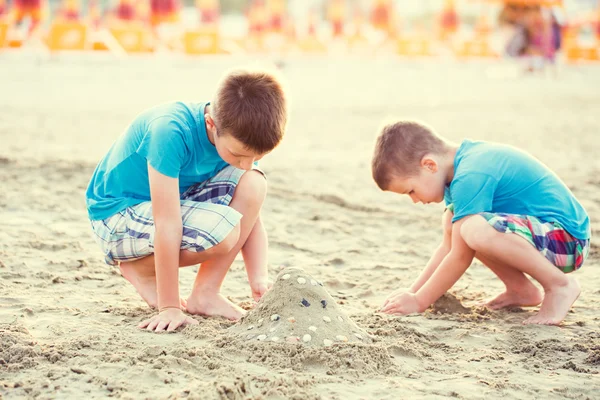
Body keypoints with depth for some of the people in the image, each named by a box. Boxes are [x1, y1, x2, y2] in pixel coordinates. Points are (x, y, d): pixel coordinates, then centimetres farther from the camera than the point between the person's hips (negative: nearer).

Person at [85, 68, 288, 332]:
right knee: (223, 229, -30)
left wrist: (260, 283, -19)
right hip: (116, 215, -6)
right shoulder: (171, 131, -34)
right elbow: (167, 224, -34)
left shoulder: (239, 136, -13)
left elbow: (250, 216, -7)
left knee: (252, 184, -17)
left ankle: (205, 293, -10)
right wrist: (170, 308, -31)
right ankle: (140, 269, -3)